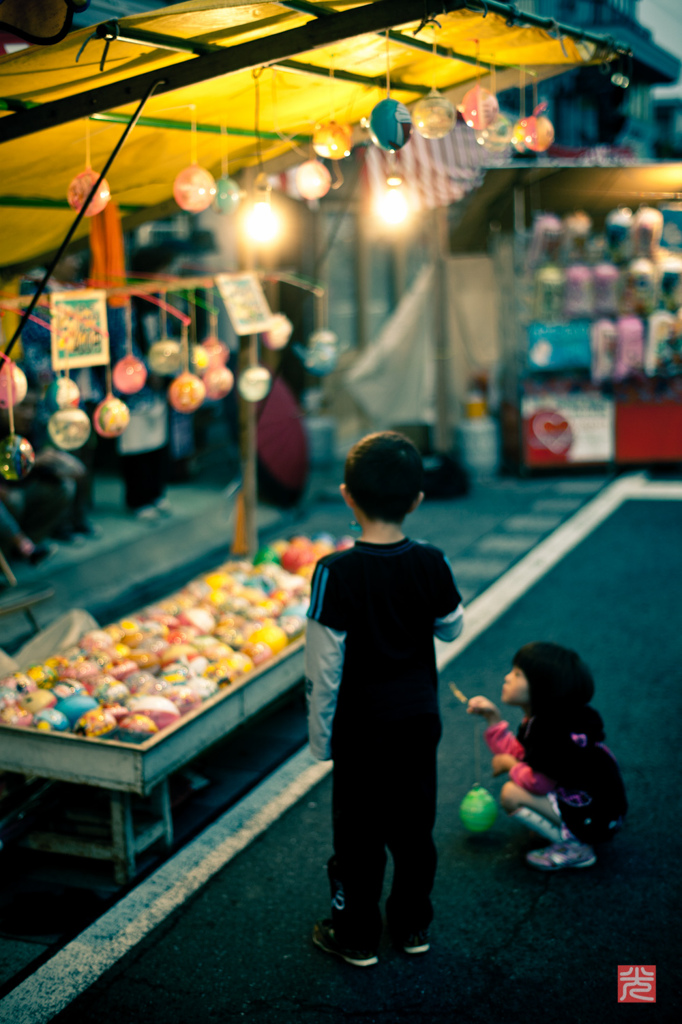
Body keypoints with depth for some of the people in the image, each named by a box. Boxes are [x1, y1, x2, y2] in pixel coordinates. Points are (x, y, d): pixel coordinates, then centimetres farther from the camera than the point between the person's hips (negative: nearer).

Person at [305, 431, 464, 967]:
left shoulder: (336, 572, -20)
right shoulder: (431, 564, -10)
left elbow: (325, 665, -16)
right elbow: (451, 628, 8)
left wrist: (321, 735, -6)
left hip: (362, 722, -3)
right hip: (419, 716, 4)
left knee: (360, 828, 10)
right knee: (414, 822, 17)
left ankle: (356, 934, 23)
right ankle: (413, 924, 32)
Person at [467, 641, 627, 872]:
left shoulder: (556, 731, -25)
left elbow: (539, 782, -21)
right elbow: (521, 755, 12)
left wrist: (509, 764, -3)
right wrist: (493, 717, 8)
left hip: (594, 819, -10)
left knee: (512, 794, -18)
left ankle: (574, 847, -8)